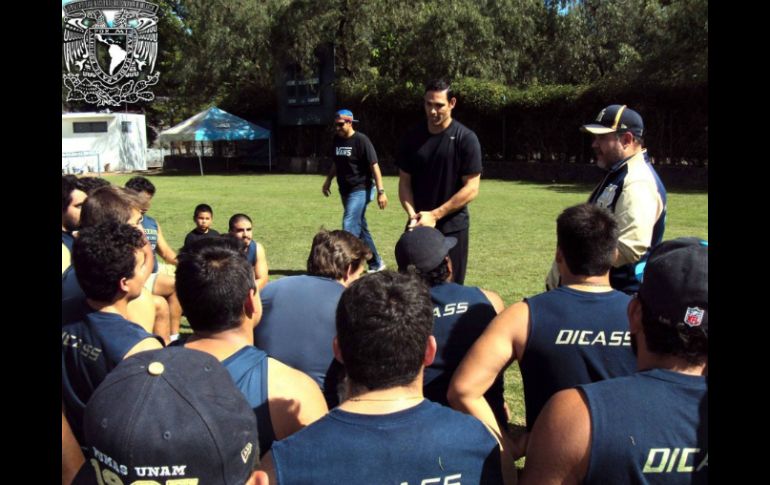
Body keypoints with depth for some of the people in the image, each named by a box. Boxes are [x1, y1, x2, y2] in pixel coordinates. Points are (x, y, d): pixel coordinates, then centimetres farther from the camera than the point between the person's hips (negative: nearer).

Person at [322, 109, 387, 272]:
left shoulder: (361, 140, -13)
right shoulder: (337, 139, 7)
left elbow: (374, 166, -15)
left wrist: (381, 191, -19)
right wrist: (328, 180, 16)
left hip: (360, 190, -8)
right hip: (345, 191, 8)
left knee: (349, 227, -17)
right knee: (361, 228, 13)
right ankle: (376, 263, 25)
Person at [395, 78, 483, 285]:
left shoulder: (466, 139, -7)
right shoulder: (413, 137, 5)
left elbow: (471, 189, -10)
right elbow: (404, 182, 7)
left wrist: (434, 215, -14)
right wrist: (413, 215, -10)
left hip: (452, 227, -3)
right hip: (418, 226, 3)